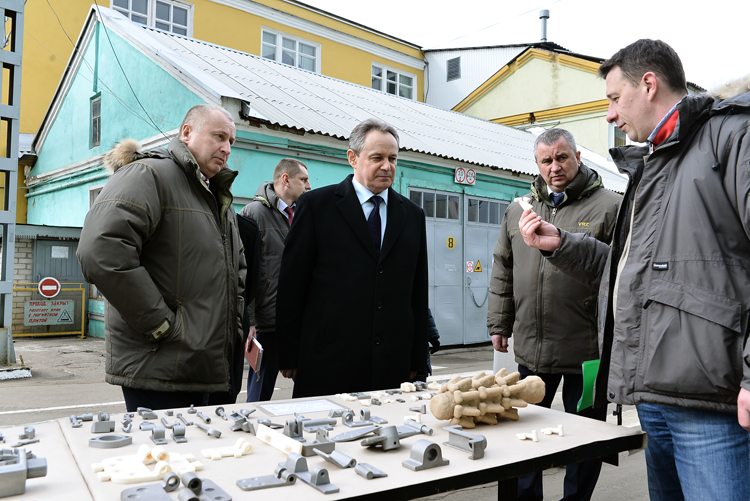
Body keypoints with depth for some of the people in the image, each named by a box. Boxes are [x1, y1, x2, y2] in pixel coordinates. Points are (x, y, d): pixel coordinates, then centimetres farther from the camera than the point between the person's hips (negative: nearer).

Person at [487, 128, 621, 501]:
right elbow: (503, 271, 15)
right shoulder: (518, 210, 11)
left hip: (587, 350, -4)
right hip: (530, 348, 5)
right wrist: (499, 324, 13)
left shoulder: (609, 207, -4)